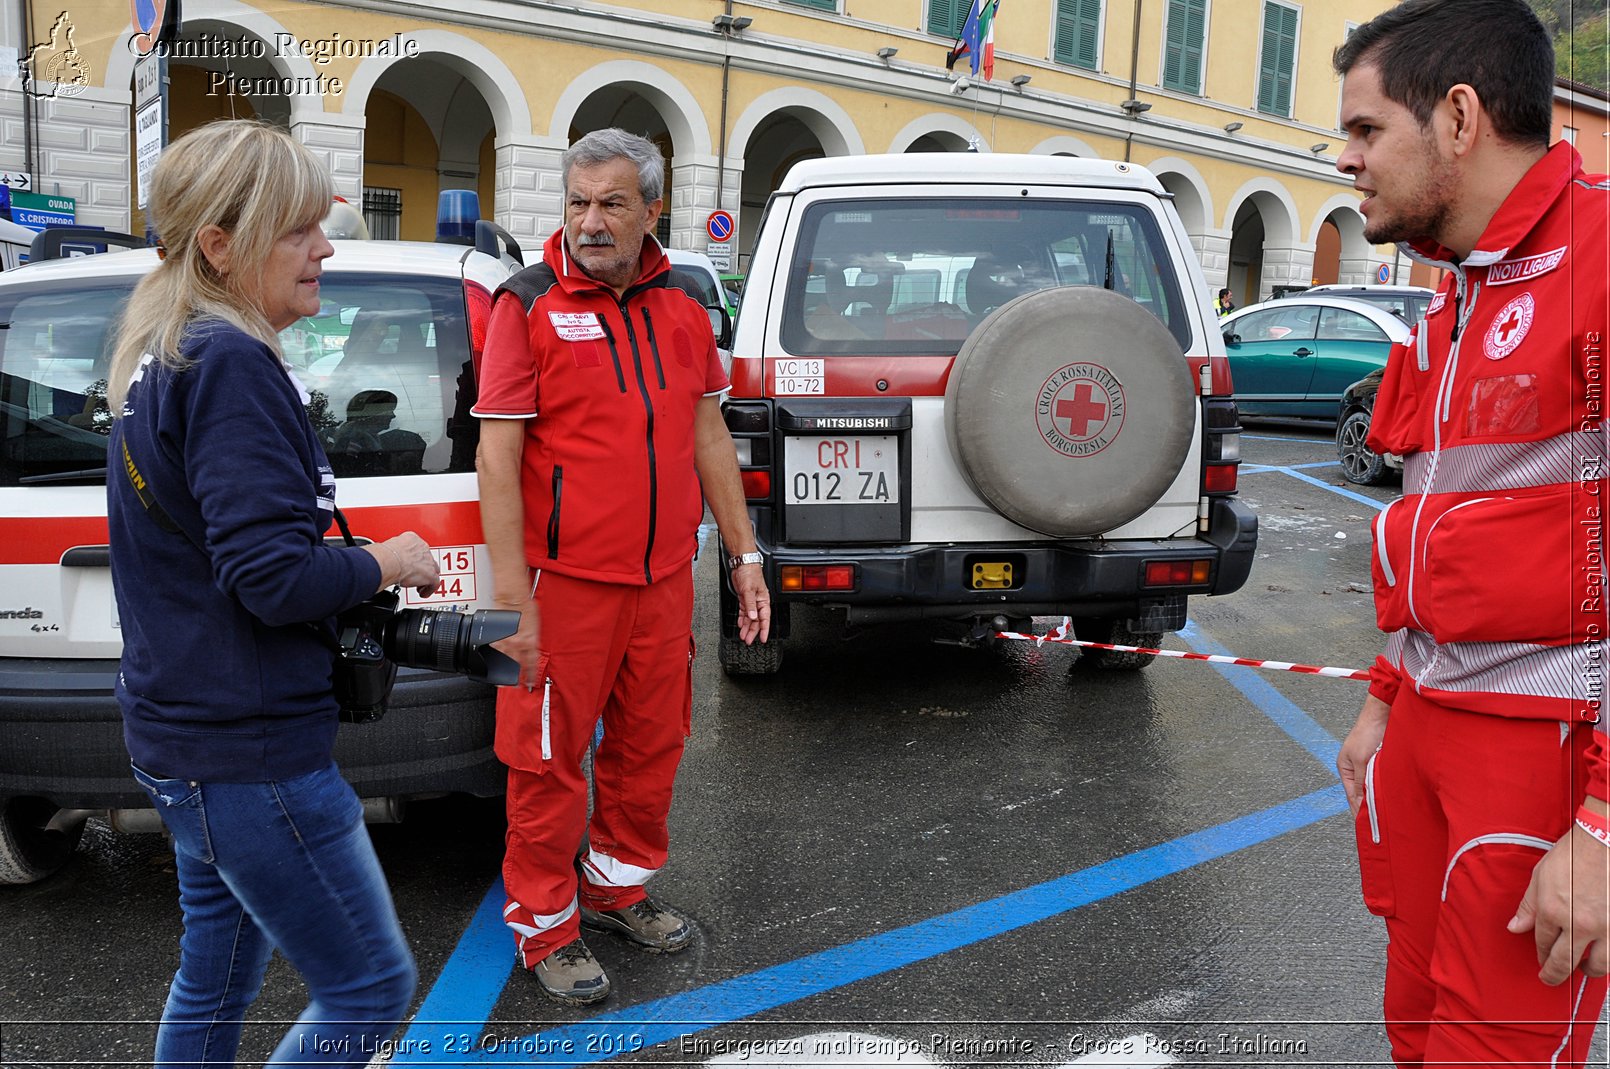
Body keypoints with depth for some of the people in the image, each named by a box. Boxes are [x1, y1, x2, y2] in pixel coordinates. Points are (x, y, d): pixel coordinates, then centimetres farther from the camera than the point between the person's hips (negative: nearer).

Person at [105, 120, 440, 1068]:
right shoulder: (231, 366, -19)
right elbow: (272, 576, -26)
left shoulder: (167, 355, 11)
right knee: (372, 989, 2)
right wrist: (384, 564, -9)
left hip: (187, 734, 10)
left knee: (217, 980, 23)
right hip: (249, 750, -10)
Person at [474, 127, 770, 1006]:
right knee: (550, 759, 6)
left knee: (651, 744, 16)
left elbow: (709, 437, 13)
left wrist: (743, 554, 12)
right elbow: (497, 455, -12)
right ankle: (546, 926, 24)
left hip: (665, 578, 5)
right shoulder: (528, 305, -8)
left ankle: (618, 886, 38)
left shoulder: (680, 307, 8)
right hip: (566, 580, -5)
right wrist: (510, 596, -17)